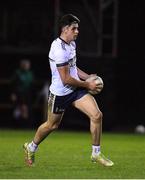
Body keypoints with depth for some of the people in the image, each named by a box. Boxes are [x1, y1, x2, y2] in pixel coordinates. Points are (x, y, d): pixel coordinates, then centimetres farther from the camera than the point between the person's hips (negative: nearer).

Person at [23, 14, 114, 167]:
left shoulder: (71, 44, 5)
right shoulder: (59, 50, -26)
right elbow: (65, 79, -26)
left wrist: (88, 77, 8)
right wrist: (87, 85, -15)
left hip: (76, 90, 7)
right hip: (60, 93, -7)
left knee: (97, 115, -8)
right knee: (52, 125, 12)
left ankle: (96, 154, 4)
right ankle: (31, 147, 40)